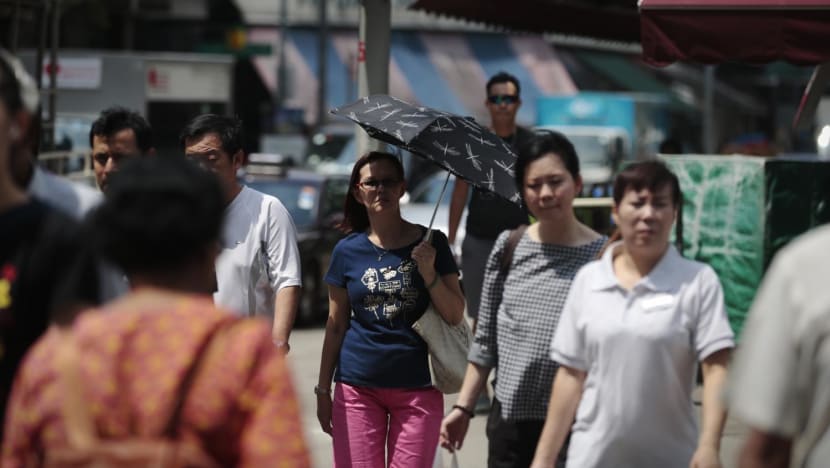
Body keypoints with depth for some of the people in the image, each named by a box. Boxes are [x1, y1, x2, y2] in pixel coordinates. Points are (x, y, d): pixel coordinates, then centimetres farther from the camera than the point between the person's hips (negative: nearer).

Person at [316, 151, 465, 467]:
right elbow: (335, 325, 9)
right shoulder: (348, 251, 5)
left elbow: (455, 316, 0)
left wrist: (429, 272, -15)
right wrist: (323, 390, 9)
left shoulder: (429, 243, 2)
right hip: (358, 388, 1)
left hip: (417, 388, -1)